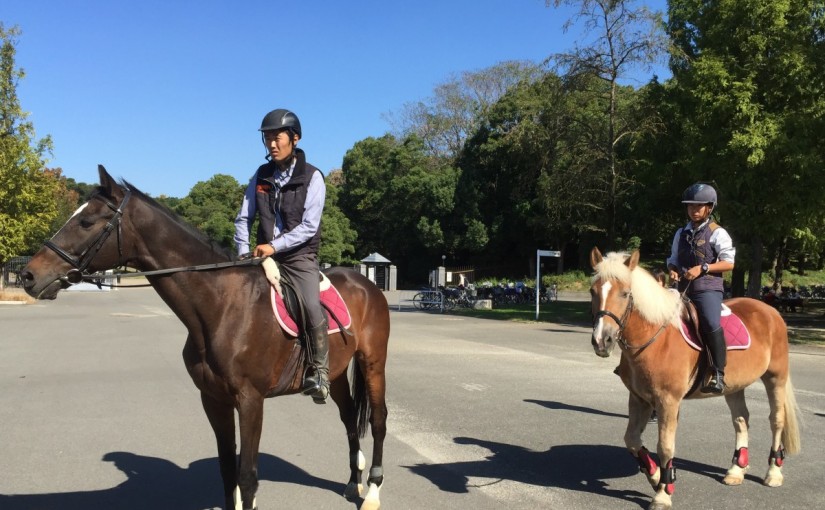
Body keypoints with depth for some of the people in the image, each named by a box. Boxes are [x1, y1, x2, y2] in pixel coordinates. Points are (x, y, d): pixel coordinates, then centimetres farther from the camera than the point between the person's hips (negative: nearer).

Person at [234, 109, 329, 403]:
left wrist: (275, 246, -21)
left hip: (300, 257, -5)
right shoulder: (261, 175, 8)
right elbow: (244, 218, 9)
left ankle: (319, 372, -12)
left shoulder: (312, 177, -6)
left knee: (312, 307, -26)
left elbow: (309, 226, -13)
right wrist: (244, 252, -6)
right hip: (264, 255, 5)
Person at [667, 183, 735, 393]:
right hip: (683, 288, 7)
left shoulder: (717, 233, 0)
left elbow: (728, 263, -5)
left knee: (711, 324, -29)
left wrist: (702, 268, -16)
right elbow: (673, 260, 22)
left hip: (708, 287, -6)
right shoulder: (681, 233, 16)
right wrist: (673, 271, -1)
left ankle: (718, 374, -21)